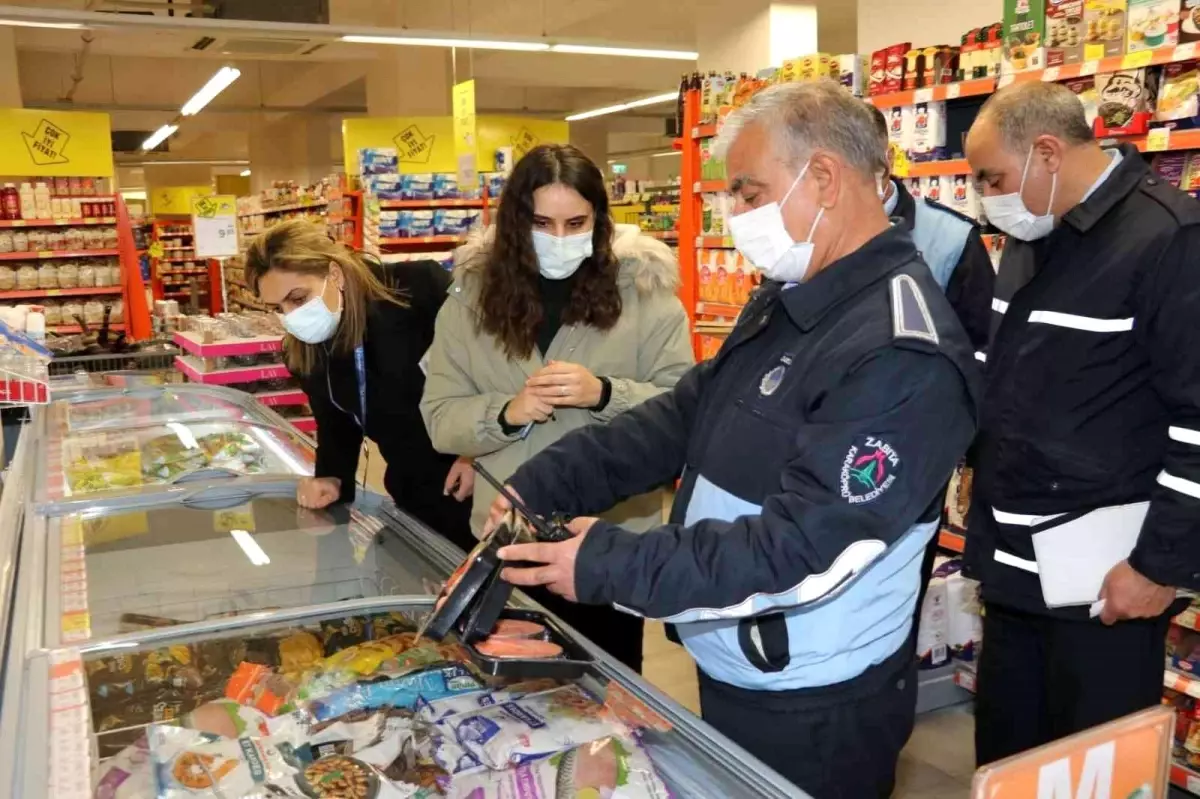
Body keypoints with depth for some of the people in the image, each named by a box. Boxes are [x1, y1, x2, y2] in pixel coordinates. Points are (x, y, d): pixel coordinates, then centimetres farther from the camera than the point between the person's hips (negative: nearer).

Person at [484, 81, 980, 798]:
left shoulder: (901, 355, -25)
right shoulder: (787, 300, 6)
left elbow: (798, 552, -29)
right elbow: (684, 415, 5)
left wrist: (609, 567, -26)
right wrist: (544, 484, -5)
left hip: (815, 710, -8)